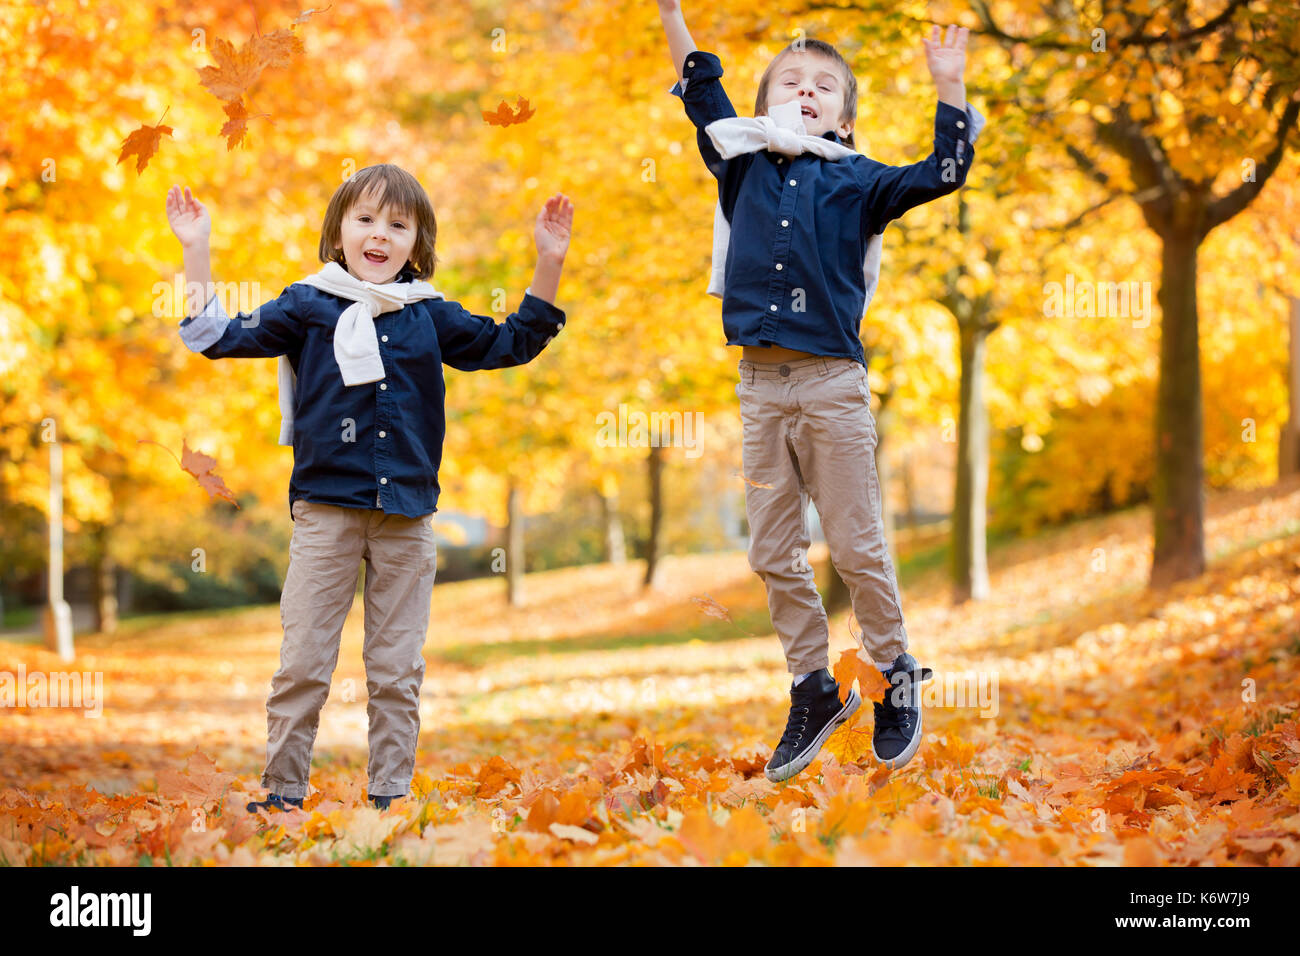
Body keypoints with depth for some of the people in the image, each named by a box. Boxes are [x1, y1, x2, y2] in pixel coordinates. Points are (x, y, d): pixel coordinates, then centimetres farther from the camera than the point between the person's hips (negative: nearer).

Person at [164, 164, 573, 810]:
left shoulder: (430, 316, 9)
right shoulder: (307, 307, 3)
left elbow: (511, 343, 18)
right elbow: (221, 338, 0)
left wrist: (548, 265, 10)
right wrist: (196, 253, -7)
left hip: (407, 514, 2)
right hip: (325, 508, -2)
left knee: (397, 670, 7)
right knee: (302, 662, 1)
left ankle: (389, 794, 16)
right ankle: (282, 789, 12)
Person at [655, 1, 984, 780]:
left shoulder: (856, 181, 3)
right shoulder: (744, 165, 11)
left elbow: (941, 175, -5)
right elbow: (704, 96, 20)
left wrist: (950, 88, -9)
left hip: (832, 383, -3)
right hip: (761, 385, 4)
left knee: (857, 546, 1)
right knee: (774, 555, 6)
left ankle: (898, 678, 18)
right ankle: (814, 691, 18)